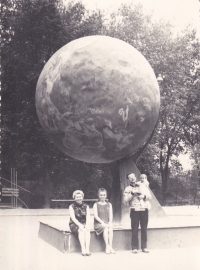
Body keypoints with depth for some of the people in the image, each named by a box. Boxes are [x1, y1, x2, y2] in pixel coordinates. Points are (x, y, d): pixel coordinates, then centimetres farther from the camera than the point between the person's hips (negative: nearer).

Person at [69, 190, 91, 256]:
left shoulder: (86, 206, 10)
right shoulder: (71, 207, 2)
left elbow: (88, 216, -2)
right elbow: (73, 218, -10)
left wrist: (87, 225, -22)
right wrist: (79, 225, -25)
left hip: (84, 224, 2)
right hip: (74, 224, -2)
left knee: (87, 230, -31)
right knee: (81, 230, -33)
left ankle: (87, 249, -37)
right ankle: (83, 250, -38)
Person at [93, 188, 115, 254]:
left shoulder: (109, 205, 17)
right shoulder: (96, 205, 6)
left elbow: (111, 215, 7)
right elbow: (96, 216, -4)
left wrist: (110, 222, -12)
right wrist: (102, 222, -17)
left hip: (107, 223, 2)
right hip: (98, 223, -2)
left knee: (110, 229, -32)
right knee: (106, 229, -34)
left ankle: (110, 247, -30)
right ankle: (107, 247, -30)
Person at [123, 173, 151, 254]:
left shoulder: (142, 185, 14)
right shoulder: (127, 189, 8)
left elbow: (149, 196, 11)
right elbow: (125, 199, -5)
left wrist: (144, 196, -9)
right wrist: (132, 193, -15)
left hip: (144, 210, 2)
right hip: (135, 210, -2)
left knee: (144, 229, 4)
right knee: (135, 229, -2)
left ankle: (144, 247, 10)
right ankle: (134, 247, 4)